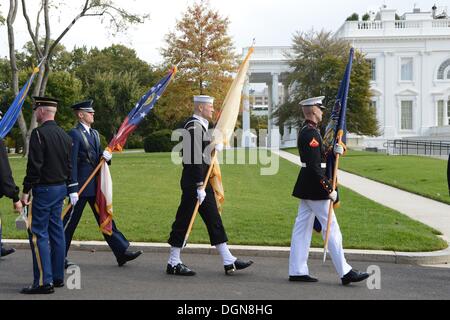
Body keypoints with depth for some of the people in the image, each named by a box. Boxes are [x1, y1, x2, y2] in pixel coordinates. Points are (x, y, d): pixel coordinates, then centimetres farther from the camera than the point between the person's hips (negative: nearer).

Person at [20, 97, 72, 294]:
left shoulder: (39, 133, -14)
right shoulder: (64, 135, 12)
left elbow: (34, 165, -19)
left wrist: (25, 191, -14)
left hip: (44, 189, -8)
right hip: (60, 189, 8)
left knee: (38, 234, -5)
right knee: (56, 232, 12)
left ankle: (44, 281, -7)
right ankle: (57, 277, 17)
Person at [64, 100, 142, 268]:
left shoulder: (94, 133, 16)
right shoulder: (74, 134, -11)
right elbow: (72, 163, -16)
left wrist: (106, 156, -7)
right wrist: (73, 190, -20)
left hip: (95, 185, 8)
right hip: (81, 186, -8)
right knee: (70, 222, 2)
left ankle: (122, 251, 9)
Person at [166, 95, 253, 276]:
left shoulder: (200, 125, 16)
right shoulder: (194, 126, -16)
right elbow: (195, 158, -23)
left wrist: (214, 147, 8)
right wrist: (199, 186, -25)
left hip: (202, 180, 10)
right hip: (194, 182, -10)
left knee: (214, 220, 10)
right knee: (183, 221, -1)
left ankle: (229, 262, 13)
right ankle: (173, 263, 8)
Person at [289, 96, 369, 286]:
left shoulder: (306, 131, 14)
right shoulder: (311, 133, -18)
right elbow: (314, 167, -23)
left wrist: (335, 151, 1)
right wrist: (328, 190, -20)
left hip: (306, 188, 10)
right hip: (315, 188, -10)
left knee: (302, 227, 9)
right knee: (331, 228, -4)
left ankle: (297, 271, 13)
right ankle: (345, 272, 2)